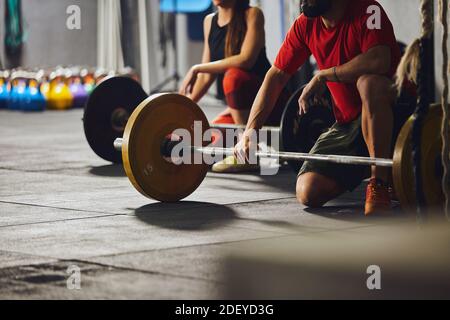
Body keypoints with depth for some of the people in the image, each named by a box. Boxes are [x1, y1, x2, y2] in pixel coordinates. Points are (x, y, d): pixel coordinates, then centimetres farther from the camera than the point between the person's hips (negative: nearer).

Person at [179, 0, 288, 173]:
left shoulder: (252, 15, -11)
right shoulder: (209, 21, 7)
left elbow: (246, 59, -28)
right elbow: (207, 75, 9)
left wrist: (196, 69, -25)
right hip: (241, 105, 7)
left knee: (234, 76, -34)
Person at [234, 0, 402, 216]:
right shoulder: (305, 25, 1)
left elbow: (378, 61, -36)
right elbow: (276, 76, 5)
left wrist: (323, 75, -24)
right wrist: (250, 130, -5)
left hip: (382, 115, -6)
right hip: (346, 123, 6)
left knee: (369, 81, -39)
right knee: (308, 193, -13)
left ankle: (378, 185, -28)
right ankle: (359, 172, 19)